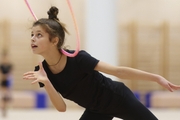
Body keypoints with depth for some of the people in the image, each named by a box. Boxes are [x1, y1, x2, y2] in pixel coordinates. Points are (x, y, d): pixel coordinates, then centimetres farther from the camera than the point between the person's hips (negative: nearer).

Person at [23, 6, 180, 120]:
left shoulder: (77, 59, -31)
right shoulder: (43, 70, -15)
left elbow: (118, 71, -30)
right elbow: (61, 107, -18)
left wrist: (157, 78, -32)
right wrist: (45, 82, -36)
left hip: (117, 98, -5)